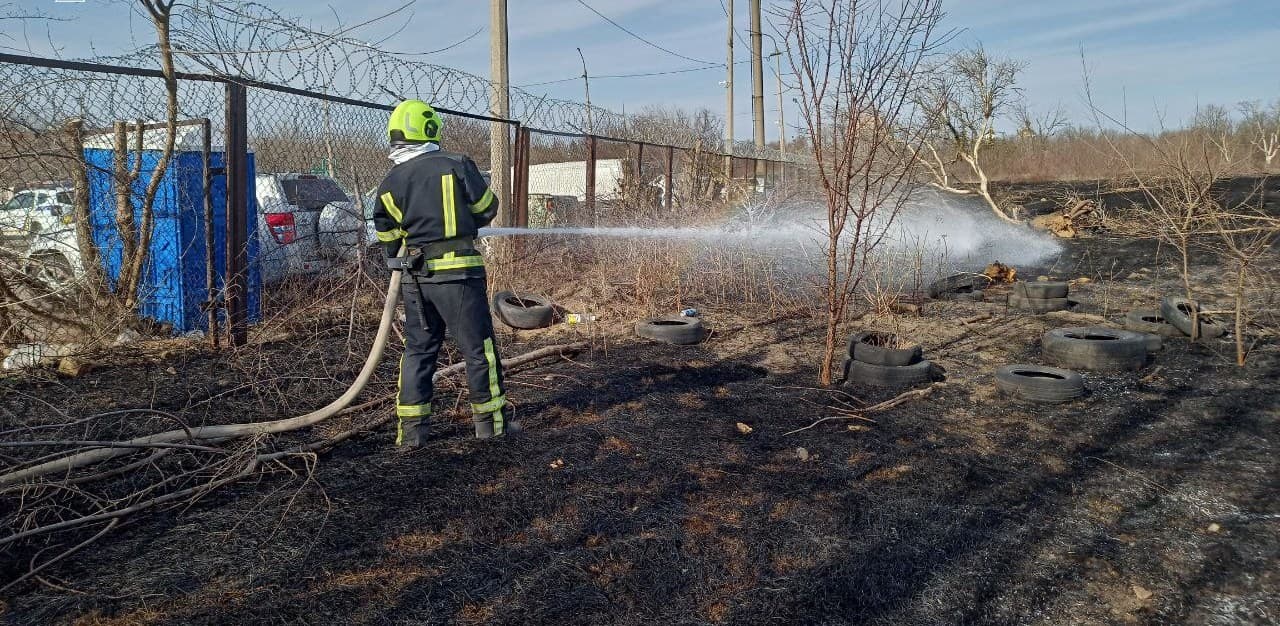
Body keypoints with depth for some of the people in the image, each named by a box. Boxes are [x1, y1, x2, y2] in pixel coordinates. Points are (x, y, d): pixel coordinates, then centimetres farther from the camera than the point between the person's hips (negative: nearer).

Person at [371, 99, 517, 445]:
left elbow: (388, 236, 9)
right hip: (458, 272, -4)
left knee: (418, 349, 14)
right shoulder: (456, 165, -9)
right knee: (479, 348, 7)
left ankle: (411, 426, 16)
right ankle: (491, 419, 17)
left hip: (415, 277, 4)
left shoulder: (390, 183, 3)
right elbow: (487, 208, 2)